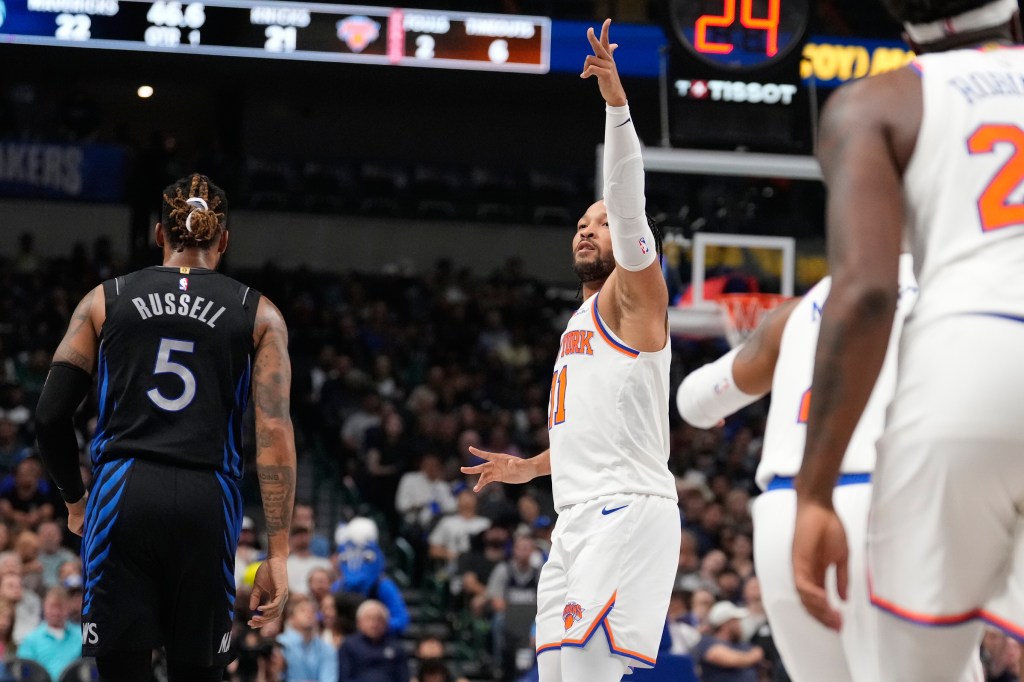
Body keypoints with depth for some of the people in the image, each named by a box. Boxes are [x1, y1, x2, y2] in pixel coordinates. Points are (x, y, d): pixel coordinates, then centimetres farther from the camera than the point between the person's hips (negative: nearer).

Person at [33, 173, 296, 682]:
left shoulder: (105, 300, 13)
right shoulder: (259, 314, 11)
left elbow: (50, 417, 9)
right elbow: (275, 431, 0)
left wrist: (74, 499, 26)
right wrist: (278, 554, -2)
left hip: (124, 494, 0)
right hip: (206, 503, 0)